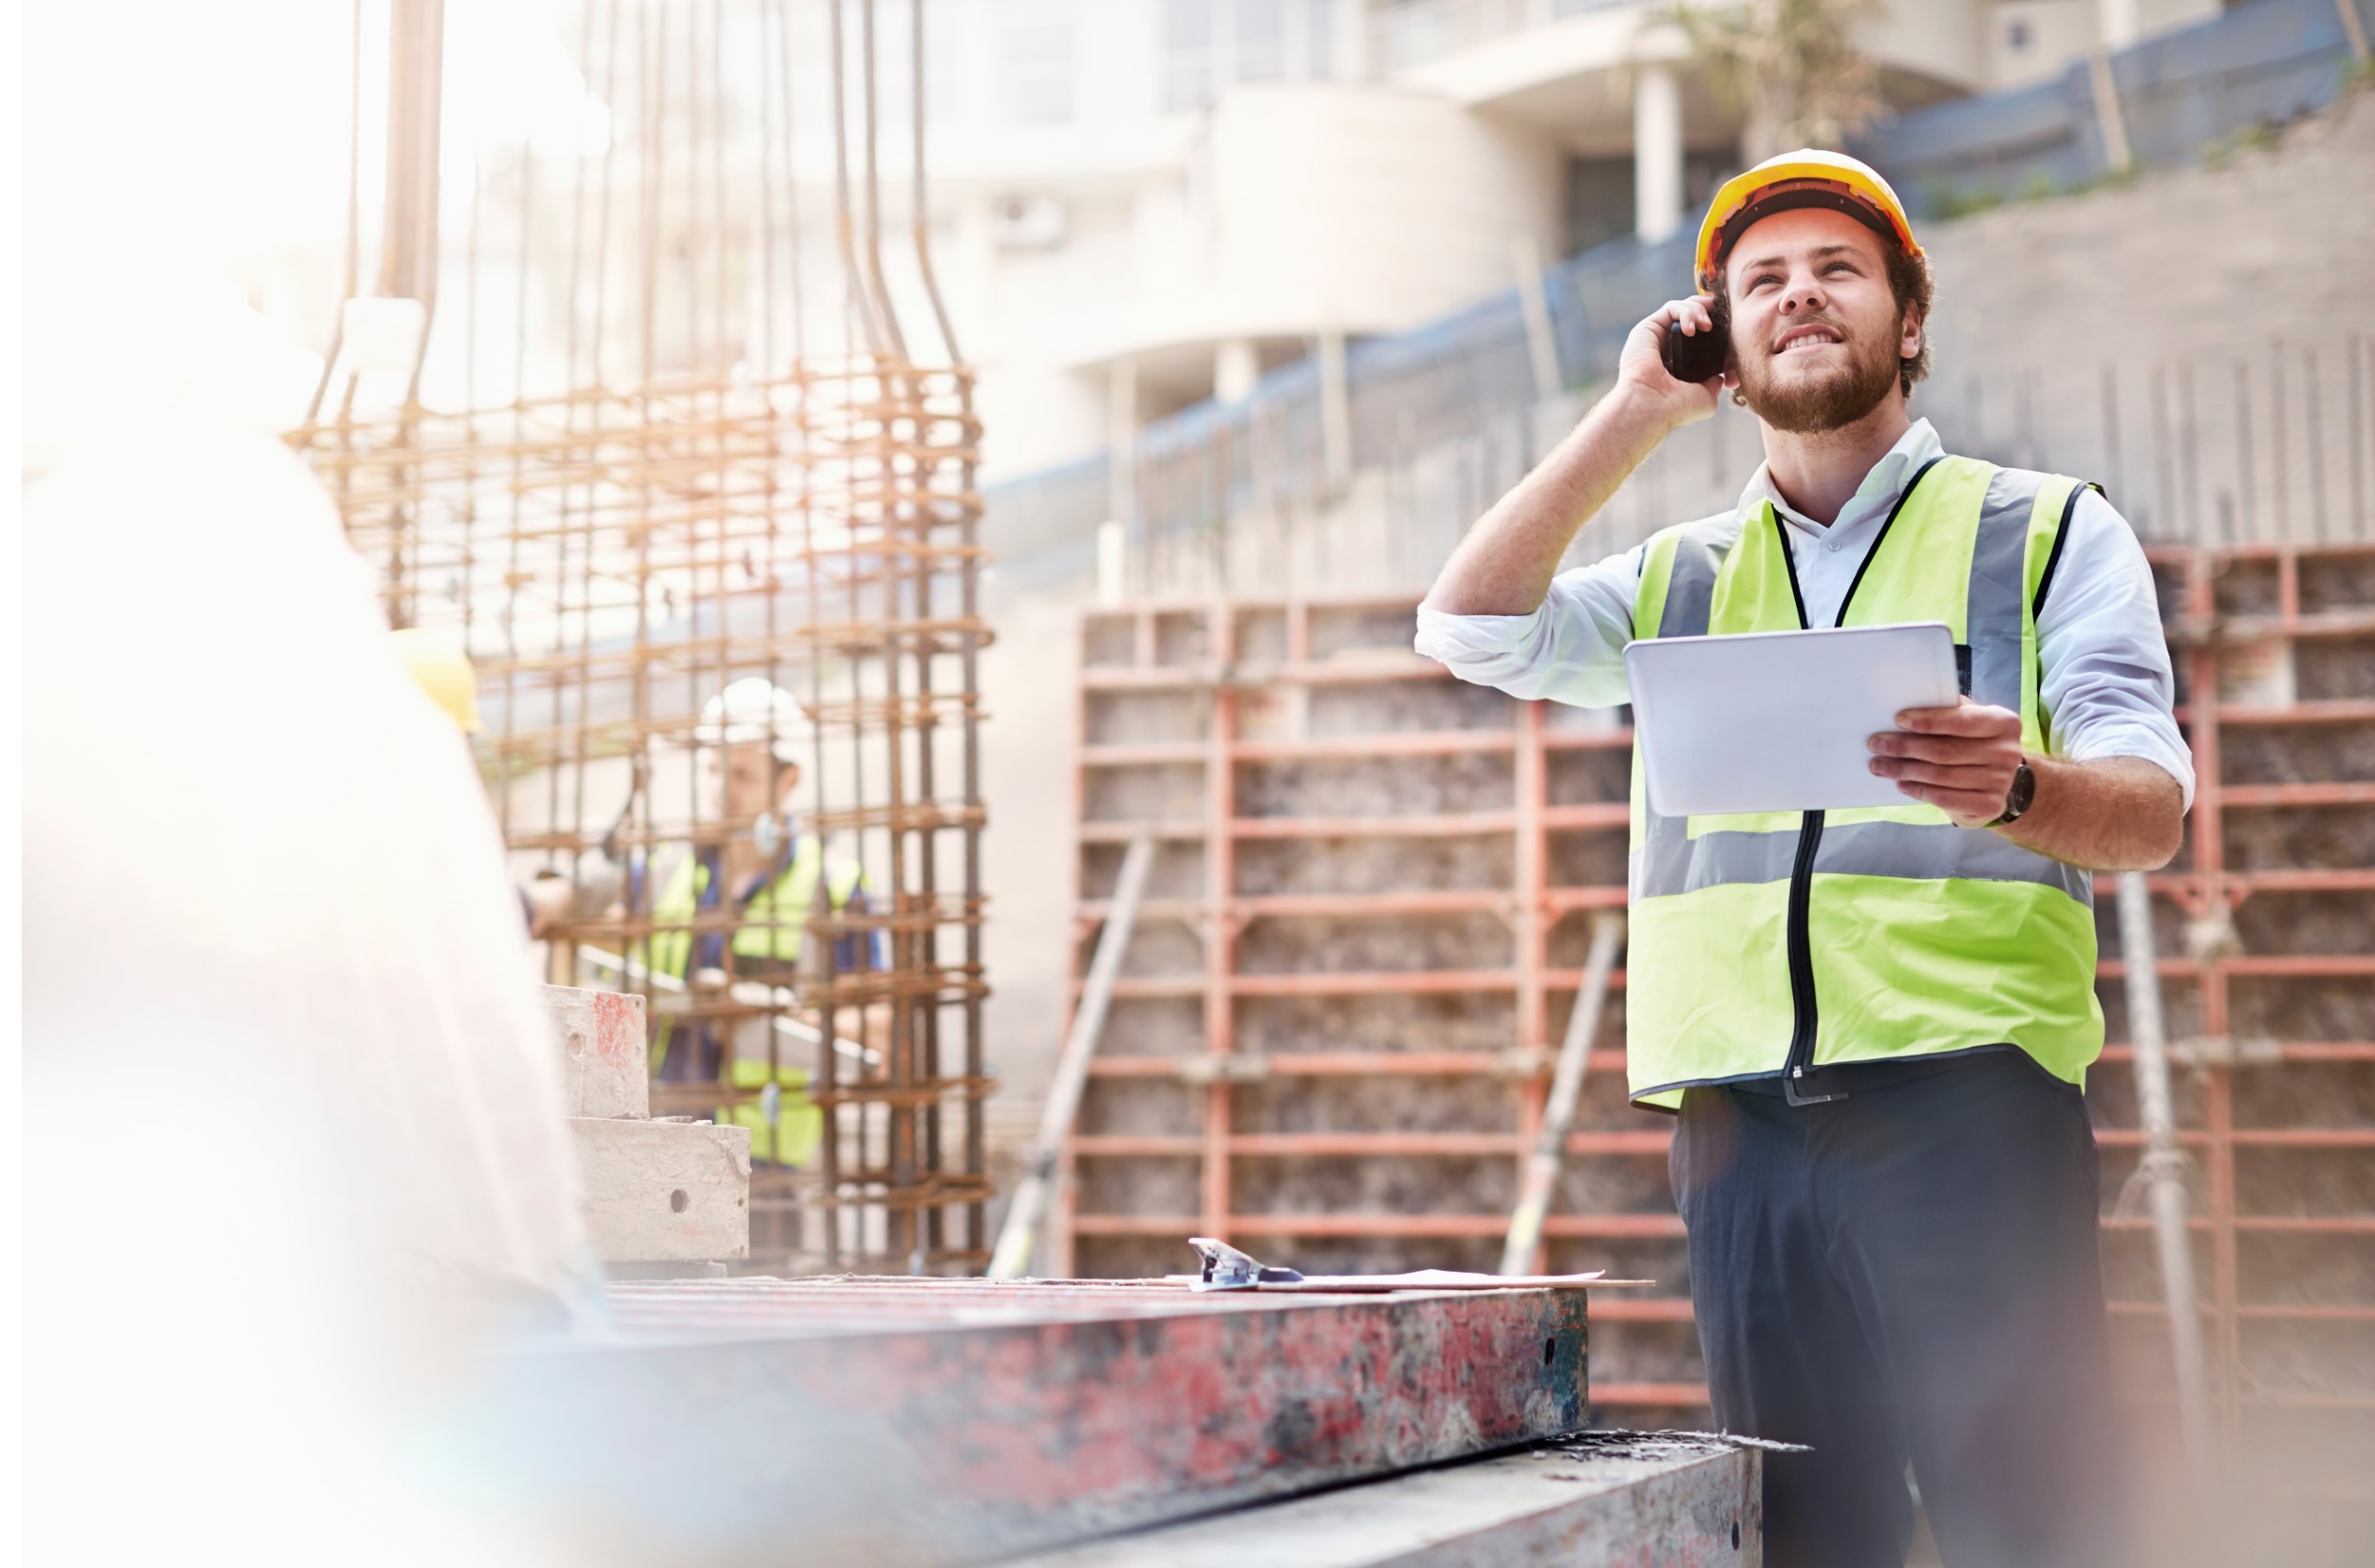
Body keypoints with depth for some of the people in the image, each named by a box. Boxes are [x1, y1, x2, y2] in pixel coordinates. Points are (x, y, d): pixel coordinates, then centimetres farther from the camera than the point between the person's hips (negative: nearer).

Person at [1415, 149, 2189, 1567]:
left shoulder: (2049, 532, 12)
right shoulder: (1680, 580, 23)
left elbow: (2151, 807, 0)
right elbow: (1472, 629, 8)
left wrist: (2016, 787, -24)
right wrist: (1637, 414, 10)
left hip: (1967, 1098, -3)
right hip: (1743, 1123, 3)